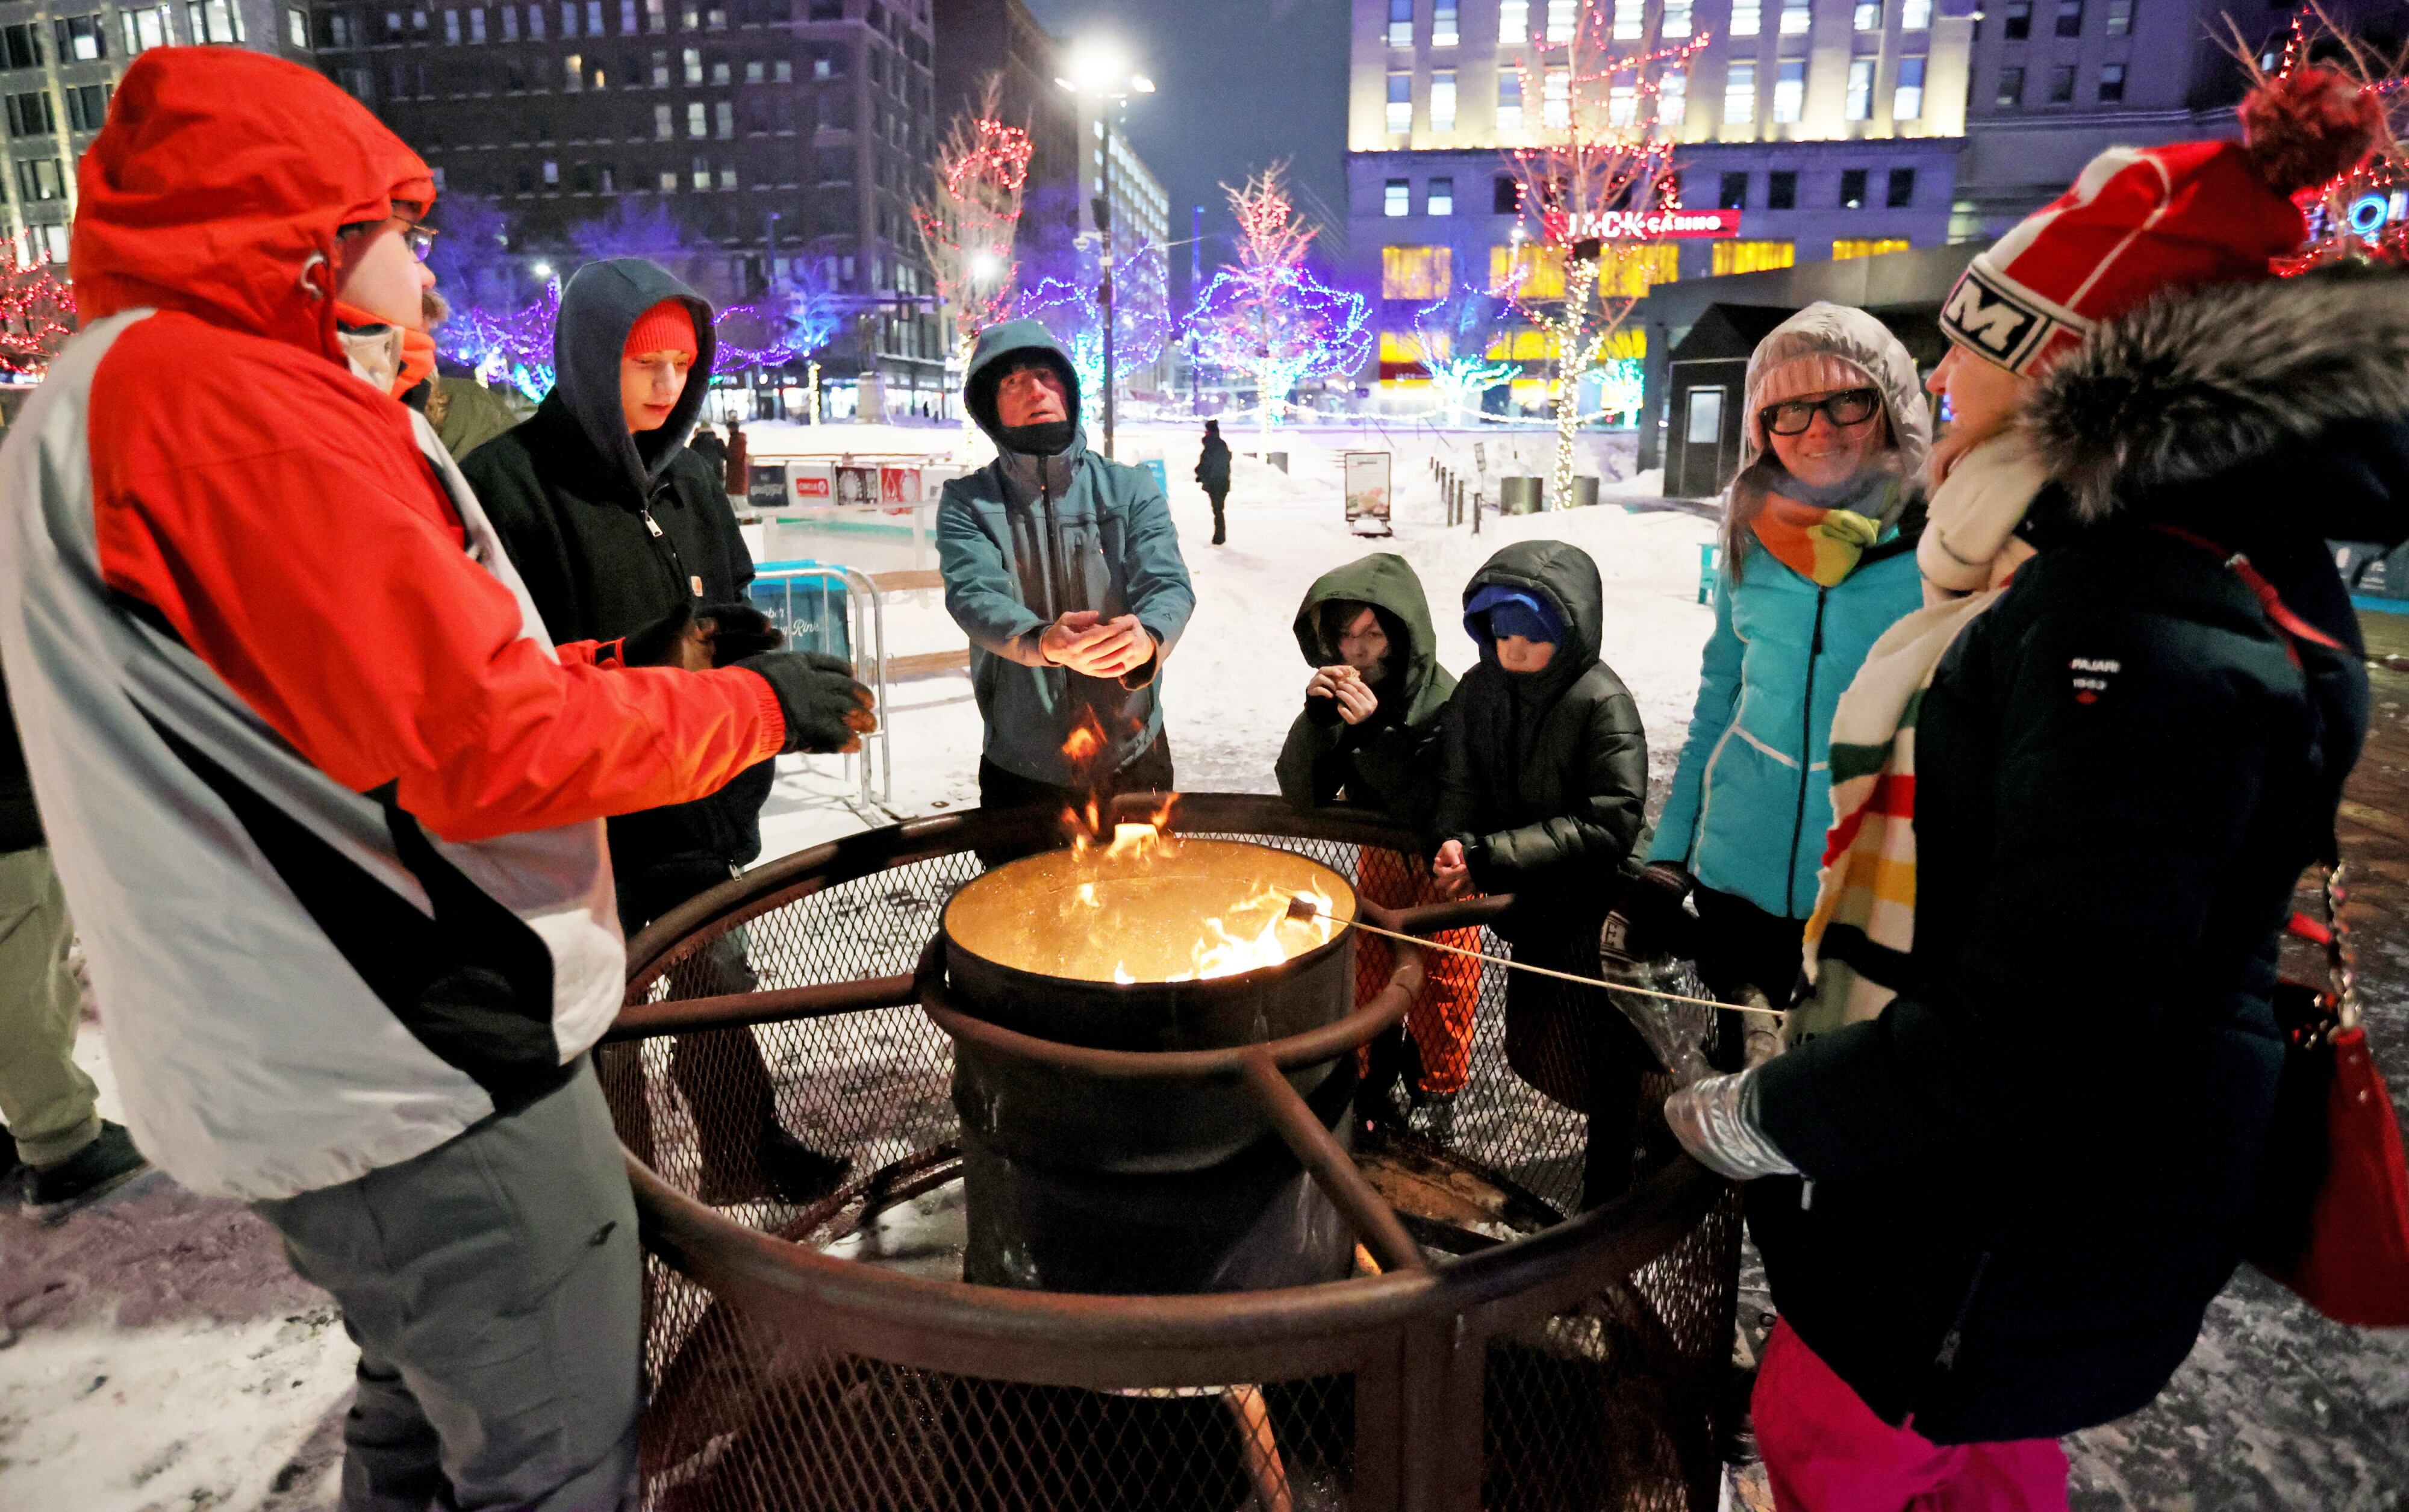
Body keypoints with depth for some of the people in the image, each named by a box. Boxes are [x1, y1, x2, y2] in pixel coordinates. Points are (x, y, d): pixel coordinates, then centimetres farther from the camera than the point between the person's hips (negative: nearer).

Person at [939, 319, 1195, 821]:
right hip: (1019, 772, 0)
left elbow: (1169, 584, -12)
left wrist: (1146, 638, -37)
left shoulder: (1131, 489, 2)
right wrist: (1043, 643, -39)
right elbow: (974, 596, -16)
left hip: (1133, 762, 1)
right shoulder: (967, 502, 0)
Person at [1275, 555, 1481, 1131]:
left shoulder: (1445, 701, -29)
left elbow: (1434, 813, -33)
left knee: (1442, 975, 5)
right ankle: (1373, 1076, 35)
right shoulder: (1343, 692, -15)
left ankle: (1438, 1084, 30)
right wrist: (1316, 717, -31)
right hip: (1381, 850, 4)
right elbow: (1300, 793, -15)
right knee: (1368, 963, 12)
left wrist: (1374, 732, -40)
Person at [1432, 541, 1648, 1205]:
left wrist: (1492, 854, -30)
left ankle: (1606, 1205, 28)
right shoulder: (1480, 689, -4)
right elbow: (1457, 786, -2)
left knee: (1603, 1062, 8)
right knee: (1535, 1047, 21)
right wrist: (1455, 847, -26)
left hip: (1593, 917, -6)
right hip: (1530, 909, 6)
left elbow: (1611, 824, -26)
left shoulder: (1603, 704, -20)